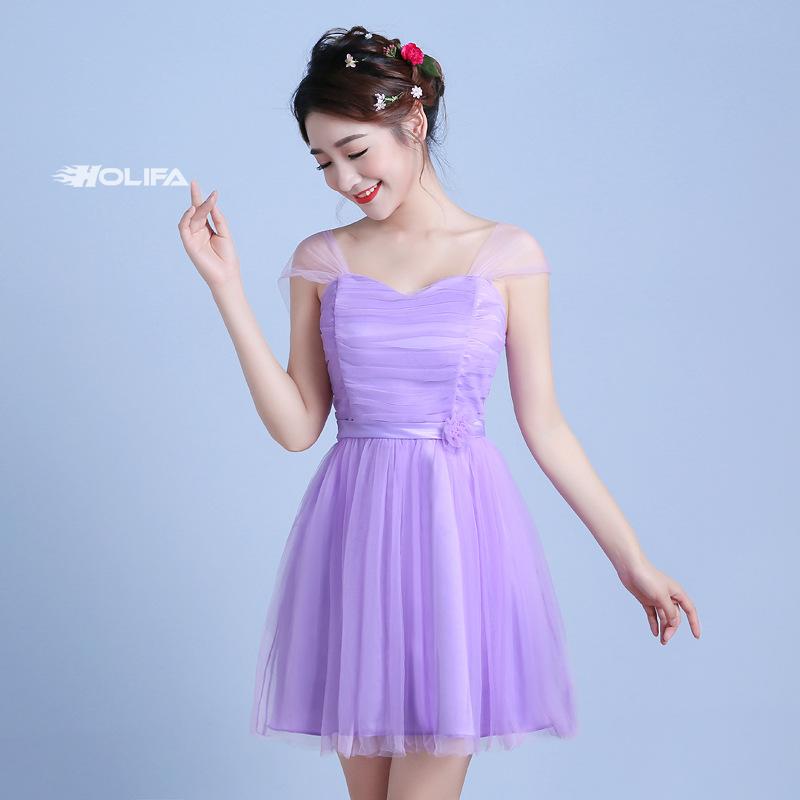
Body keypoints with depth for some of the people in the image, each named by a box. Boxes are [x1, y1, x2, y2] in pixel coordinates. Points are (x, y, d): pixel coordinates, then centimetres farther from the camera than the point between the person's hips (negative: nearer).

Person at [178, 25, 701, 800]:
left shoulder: (508, 254, 0)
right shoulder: (321, 259, 6)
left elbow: (544, 425, 3)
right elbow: (297, 426, 1)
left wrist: (632, 561, 2)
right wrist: (226, 288, -3)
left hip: (459, 532, -2)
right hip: (357, 534, 2)